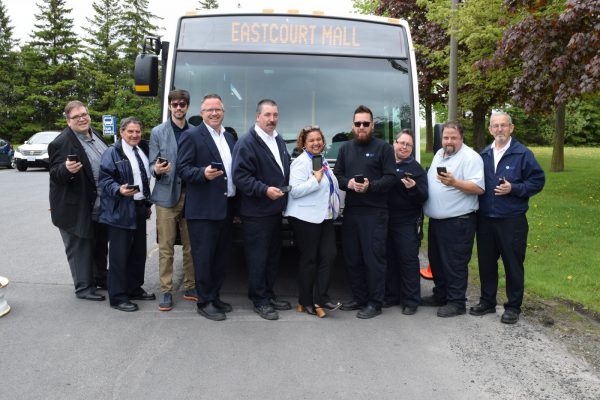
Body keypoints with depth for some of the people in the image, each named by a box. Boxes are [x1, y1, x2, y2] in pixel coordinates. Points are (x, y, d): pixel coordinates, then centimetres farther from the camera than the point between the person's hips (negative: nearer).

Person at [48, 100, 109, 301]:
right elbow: (55, 174, -19)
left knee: (100, 245, 20)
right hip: (78, 208, -8)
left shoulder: (95, 135, 7)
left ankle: (101, 278, 36)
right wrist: (67, 169, -39)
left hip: (100, 206, 8)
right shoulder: (61, 143, -17)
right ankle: (83, 287, 15)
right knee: (80, 247, 3)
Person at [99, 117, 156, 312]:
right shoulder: (112, 153, -8)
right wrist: (119, 190, -30)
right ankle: (117, 296, 6)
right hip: (120, 211, -8)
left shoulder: (141, 153, 16)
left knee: (138, 252, 13)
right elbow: (104, 180, -14)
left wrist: (148, 204, 21)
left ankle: (134, 288, 27)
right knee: (119, 254, -3)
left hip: (139, 209, 8)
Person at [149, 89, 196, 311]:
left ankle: (190, 287, 20)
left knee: (191, 246, 7)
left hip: (191, 195, 1)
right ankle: (166, 291, 11)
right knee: (166, 248, 2)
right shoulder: (158, 132, 5)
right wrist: (157, 170, -18)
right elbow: (152, 165, 3)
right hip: (167, 196, -1)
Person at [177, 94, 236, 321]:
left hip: (226, 208, 7)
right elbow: (182, 169, -10)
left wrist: (237, 206, 12)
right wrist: (203, 173, -28)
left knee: (222, 257, 14)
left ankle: (214, 296, 27)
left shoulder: (230, 138, 17)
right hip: (203, 210, -7)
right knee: (204, 257, 0)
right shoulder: (192, 136, -5)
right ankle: (205, 302, 11)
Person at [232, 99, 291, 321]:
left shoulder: (279, 140, 14)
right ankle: (260, 301, 11)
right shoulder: (246, 142, -13)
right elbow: (240, 176, -19)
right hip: (256, 213, -8)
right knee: (258, 258, -1)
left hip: (275, 210, 9)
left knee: (273, 256, 15)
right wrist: (264, 190, -25)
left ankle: (269, 294, 29)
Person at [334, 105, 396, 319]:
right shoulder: (345, 148, 17)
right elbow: (337, 174, 13)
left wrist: (370, 186, -20)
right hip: (350, 211, 5)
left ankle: (374, 303, 6)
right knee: (352, 258, 9)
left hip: (374, 212, -5)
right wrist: (348, 183, -8)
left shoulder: (383, 147, 1)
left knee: (374, 258, -4)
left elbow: (390, 177, -5)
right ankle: (359, 298, 23)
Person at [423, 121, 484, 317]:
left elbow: (478, 188, -20)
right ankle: (440, 295, 32)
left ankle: (456, 302, 9)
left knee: (455, 264, -2)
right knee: (436, 260, 17)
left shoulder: (470, 157, -11)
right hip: (436, 219, 9)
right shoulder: (439, 154, 15)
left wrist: (454, 182, -30)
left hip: (458, 221, -9)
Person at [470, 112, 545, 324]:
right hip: (485, 219, 5)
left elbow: (537, 181, -6)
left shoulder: (523, 154, -5)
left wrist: (513, 188, -16)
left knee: (513, 263, 5)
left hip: (512, 220, -4)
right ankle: (487, 302, 28)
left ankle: (513, 307, 19)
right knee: (486, 262, 13)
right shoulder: (484, 155, 9)